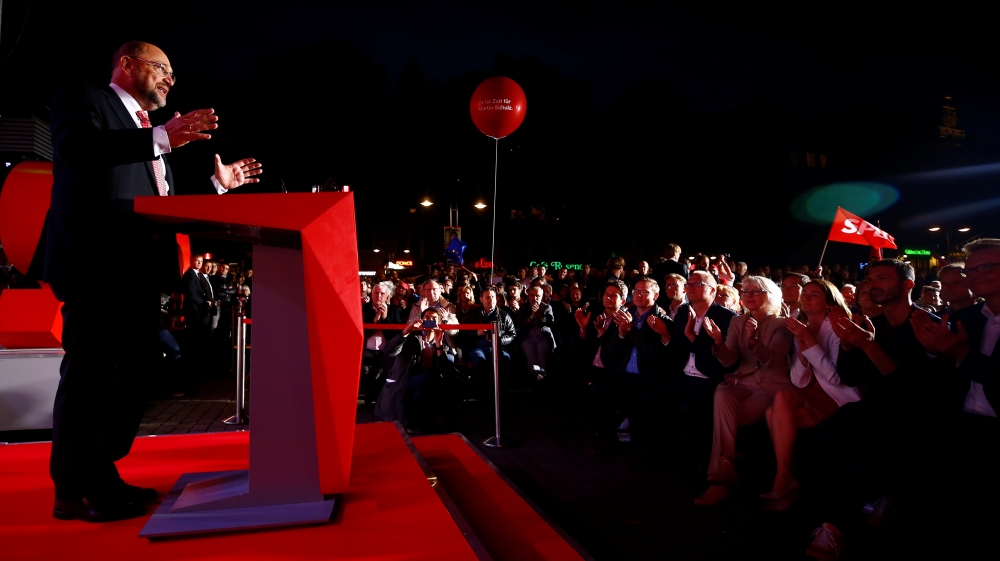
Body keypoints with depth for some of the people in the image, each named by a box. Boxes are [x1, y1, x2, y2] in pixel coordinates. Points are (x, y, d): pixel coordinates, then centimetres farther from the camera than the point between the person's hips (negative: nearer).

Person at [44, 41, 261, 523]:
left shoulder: (150, 134, 26)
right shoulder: (82, 100, 3)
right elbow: (75, 148, -20)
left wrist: (218, 182, 18)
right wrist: (161, 139, -27)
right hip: (95, 265, -8)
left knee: (126, 376, 11)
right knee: (88, 374, -4)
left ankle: (101, 478, 22)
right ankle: (74, 490, 7)